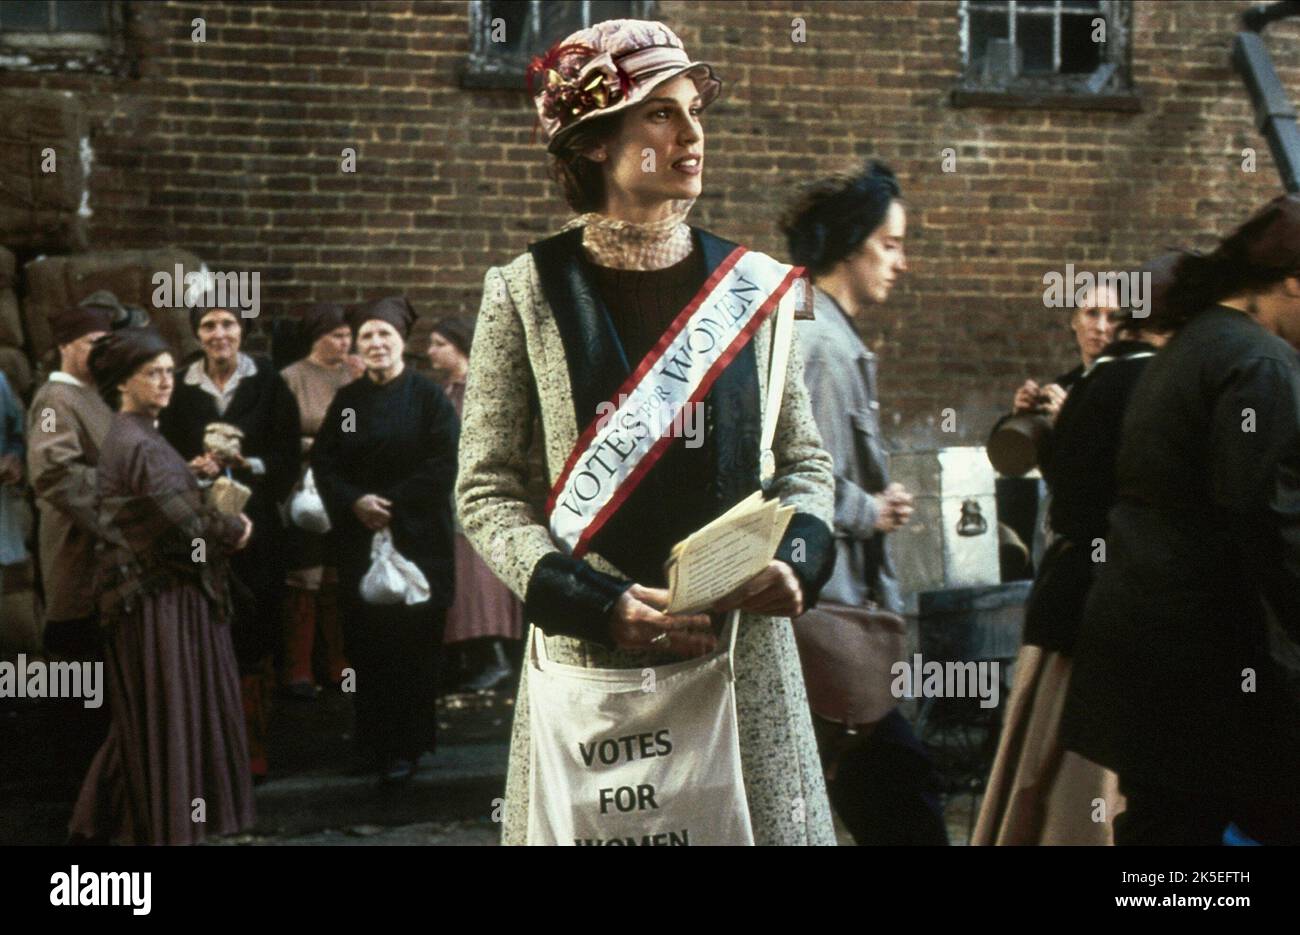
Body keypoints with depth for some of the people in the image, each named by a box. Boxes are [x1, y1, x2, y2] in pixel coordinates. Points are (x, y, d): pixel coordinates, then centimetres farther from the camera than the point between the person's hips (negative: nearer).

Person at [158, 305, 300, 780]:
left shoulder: (268, 384, 3)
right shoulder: (181, 388, 7)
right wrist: (193, 468, -11)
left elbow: (289, 456, 1)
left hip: (256, 524, -1)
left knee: (254, 637, -2)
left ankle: (253, 747, 6)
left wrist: (246, 464, -14)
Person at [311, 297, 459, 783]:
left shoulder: (427, 396, -2)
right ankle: (373, 741, 13)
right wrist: (355, 502, -11)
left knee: (410, 644, -4)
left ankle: (405, 745, 2)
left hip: (416, 539, -4)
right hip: (359, 538, 4)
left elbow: (443, 464, -10)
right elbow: (323, 461, 6)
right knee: (366, 644, 3)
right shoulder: (347, 400, 11)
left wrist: (393, 504, -14)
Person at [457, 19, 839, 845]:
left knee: (760, 820, 5)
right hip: (590, 653, -2)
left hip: (744, 651, 2)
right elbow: (487, 490, -1)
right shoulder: (527, 292, -2)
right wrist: (597, 603, -13)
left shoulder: (753, 283, 5)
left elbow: (806, 461, 12)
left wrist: (794, 560, -8)